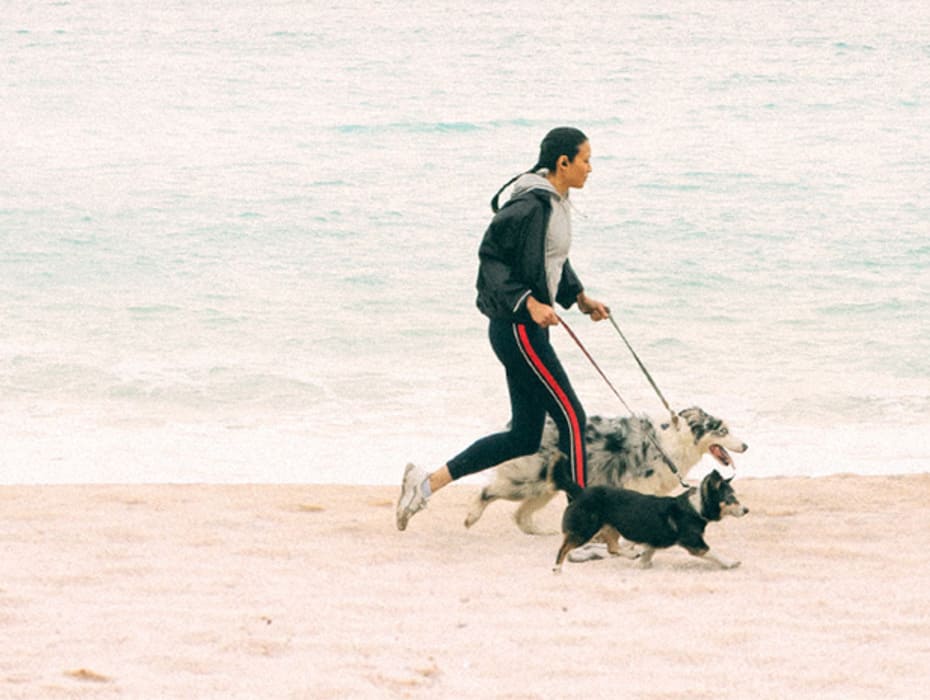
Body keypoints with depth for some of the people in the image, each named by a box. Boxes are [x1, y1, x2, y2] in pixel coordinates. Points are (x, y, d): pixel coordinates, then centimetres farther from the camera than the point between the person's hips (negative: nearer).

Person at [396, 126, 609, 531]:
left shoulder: (557, 203, 13)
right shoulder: (531, 205, -18)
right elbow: (493, 257, -20)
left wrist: (580, 298, 19)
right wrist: (528, 303, -25)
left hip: (529, 328, 10)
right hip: (517, 327, -10)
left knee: (524, 437, 9)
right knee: (571, 417, -7)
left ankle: (427, 482, 12)